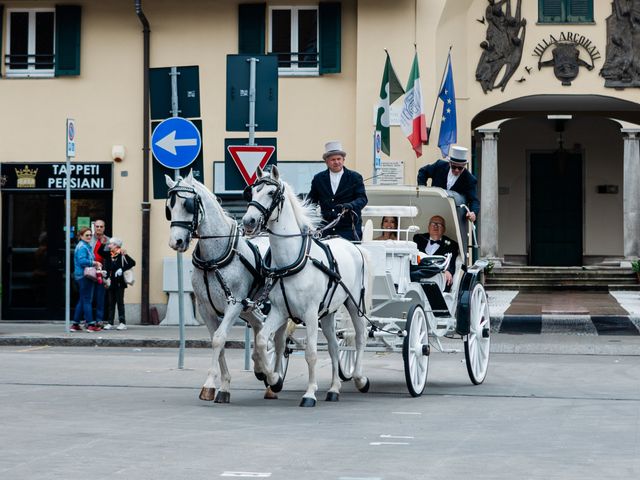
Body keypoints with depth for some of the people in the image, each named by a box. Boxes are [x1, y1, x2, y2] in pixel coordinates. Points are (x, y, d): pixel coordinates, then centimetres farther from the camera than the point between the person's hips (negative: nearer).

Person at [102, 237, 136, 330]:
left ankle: (122, 323, 2)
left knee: (120, 302, -2)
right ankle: (110, 323, 10)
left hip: (119, 283, -5)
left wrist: (122, 269, -16)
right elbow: (106, 268, 11)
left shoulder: (122, 255, -7)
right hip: (111, 283, 5)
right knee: (111, 303, 7)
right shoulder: (108, 255, 9)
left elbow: (132, 263, -13)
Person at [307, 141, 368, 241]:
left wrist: (350, 206, -24)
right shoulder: (318, 179, 13)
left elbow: (362, 199, -4)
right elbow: (312, 199, 18)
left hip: (349, 229, -2)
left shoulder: (355, 177, 5)